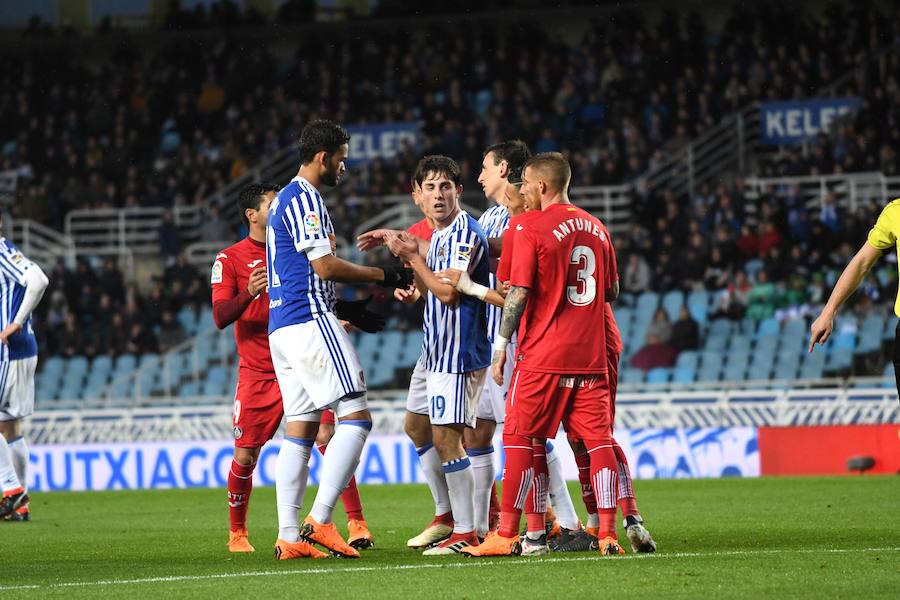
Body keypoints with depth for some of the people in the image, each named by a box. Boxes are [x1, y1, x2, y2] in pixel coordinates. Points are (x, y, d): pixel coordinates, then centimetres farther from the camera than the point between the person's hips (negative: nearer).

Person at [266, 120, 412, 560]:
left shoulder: (285, 198, 22)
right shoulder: (304, 198, -9)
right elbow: (325, 266, -15)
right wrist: (382, 275, -4)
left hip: (281, 327, 10)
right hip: (309, 321, -10)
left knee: (299, 430, 7)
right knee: (356, 416, -11)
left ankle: (288, 536, 3)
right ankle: (319, 520, -18)